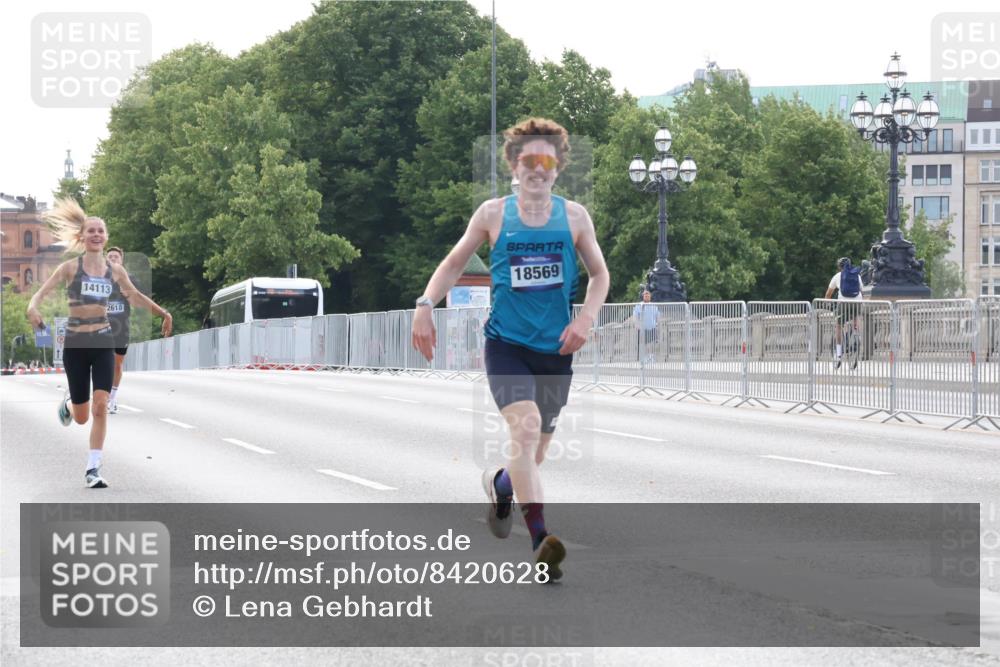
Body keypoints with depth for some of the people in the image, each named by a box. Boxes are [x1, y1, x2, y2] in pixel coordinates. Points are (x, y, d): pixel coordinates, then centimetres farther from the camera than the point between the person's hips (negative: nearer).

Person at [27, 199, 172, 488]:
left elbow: (135, 295, 22)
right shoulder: (70, 267, -5)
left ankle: (93, 469, -9)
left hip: (103, 343, 2)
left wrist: (163, 313, 17)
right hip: (75, 344, -2)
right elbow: (42, 291, -14)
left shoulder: (115, 270, 5)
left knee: (101, 406, -14)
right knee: (81, 417, 4)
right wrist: (33, 308, -35)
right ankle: (68, 403, 42)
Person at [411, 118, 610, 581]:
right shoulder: (493, 214, 1)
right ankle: (540, 542, -32)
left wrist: (584, 319, -4)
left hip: (555, 350, 3)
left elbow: (599, 274, 13)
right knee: (526, 426, -27)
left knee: (533, 452, 13)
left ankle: (499, 484, 50)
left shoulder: (574, 217, 4)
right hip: (506, 343, -3)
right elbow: (454, 263, 12)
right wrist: (425, 306, -3)